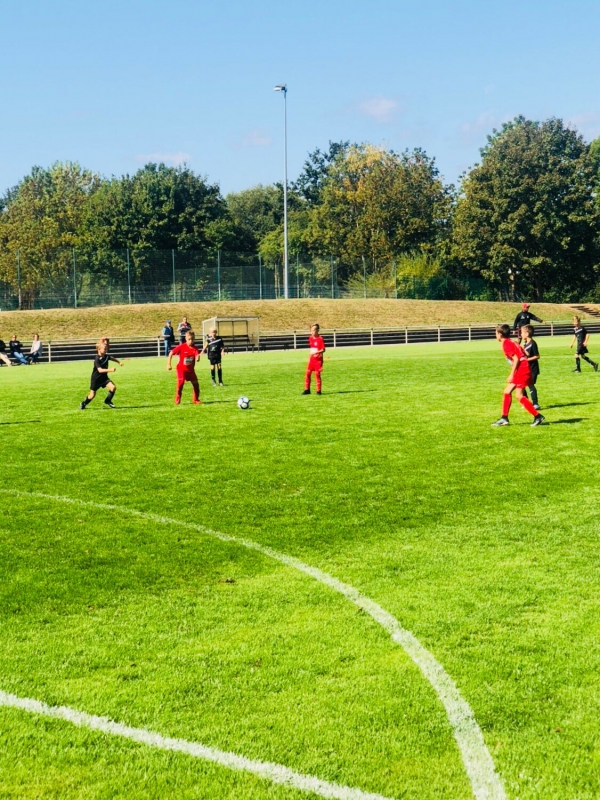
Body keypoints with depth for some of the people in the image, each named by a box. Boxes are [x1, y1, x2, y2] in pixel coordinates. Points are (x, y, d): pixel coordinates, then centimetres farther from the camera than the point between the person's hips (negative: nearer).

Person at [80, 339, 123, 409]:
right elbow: (100, 370, -38)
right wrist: (110, 370, -49)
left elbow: (112, 358, 21)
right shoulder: (97, 359, -25)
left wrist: (119, 362, 8)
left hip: (104, 377, 5)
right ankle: (83, 403, 31)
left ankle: (108, 401, 4)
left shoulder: (106, 356, -4)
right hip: (96, 379, -5)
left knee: (113, 387, -17)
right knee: (92, 395, 2)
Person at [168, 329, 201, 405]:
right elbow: (171, 353, -6)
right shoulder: (181, 347, -13)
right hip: (182, 369, -3)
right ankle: (177, 400, -2)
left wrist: (198, 358, -46)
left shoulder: (195, 349, -7)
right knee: (181, 382, -18)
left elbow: (197, 358, -21)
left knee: (196, 384, 3)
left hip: (191, 370, 3)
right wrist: (168, 364, -10)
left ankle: (195, 400, 21)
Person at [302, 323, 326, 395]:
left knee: (317, 374, -4)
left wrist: (316, 352, -29)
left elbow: (323, 349, -17)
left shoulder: (320, 339, -12)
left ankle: (318, 391, 4)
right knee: (308, 373, 4)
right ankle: (307, 389, 12)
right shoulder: (310, 338, 8)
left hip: (318, 359, -6)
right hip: (311, 359, 6)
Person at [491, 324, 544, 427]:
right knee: (507, 392, 12)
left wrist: (512, 374, -17)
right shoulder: (511, 342, 17)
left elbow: (516, 359, -19)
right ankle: (504, 418, 16)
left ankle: (538, 416, -8)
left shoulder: (506, 344, -11)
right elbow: (522, 354, 17)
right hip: (523, 368, 10)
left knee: (519, 395, -9)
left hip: (522, 370, -10)